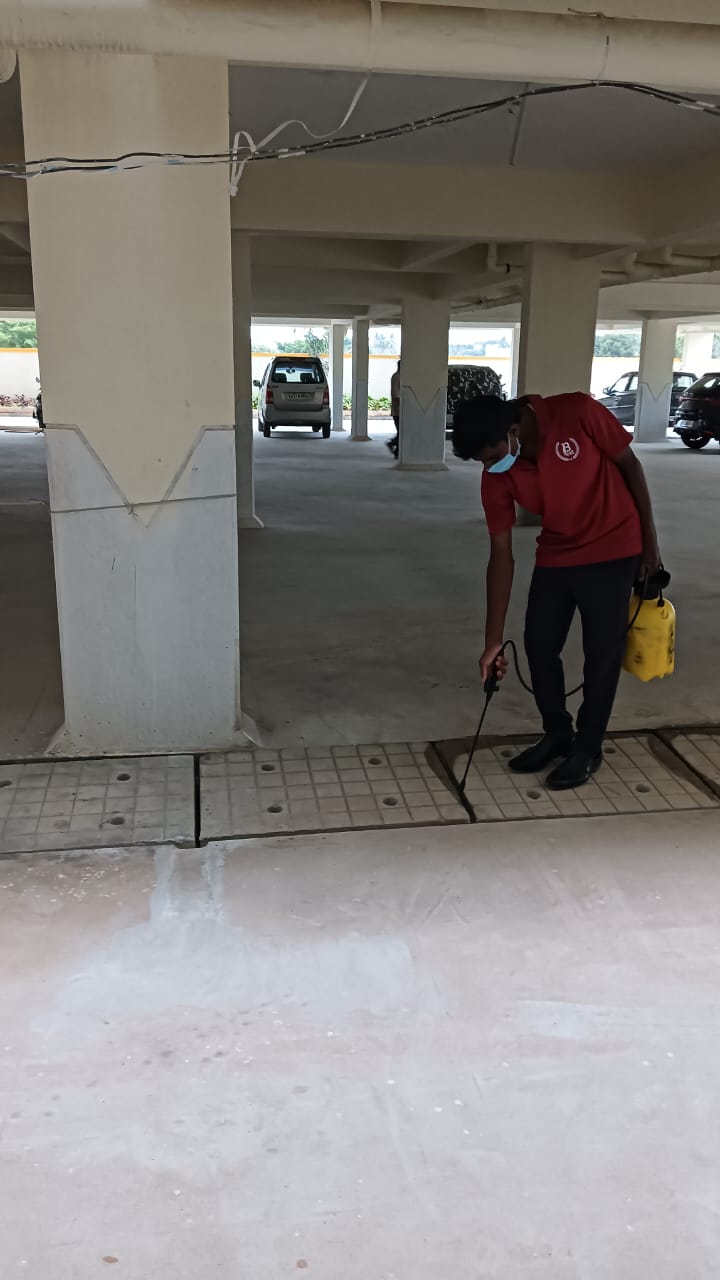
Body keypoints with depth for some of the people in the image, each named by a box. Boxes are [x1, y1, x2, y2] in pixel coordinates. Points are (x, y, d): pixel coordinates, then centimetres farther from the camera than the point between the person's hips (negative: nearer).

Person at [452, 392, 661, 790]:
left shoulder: (577, 413, -24)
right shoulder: (496, 477, -13)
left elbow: (629, 465, -10)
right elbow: (501, 555, -10)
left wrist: (649, 539, -7)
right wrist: (494, 639, -11)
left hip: (613, 550, -4)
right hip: (555, 557, 4)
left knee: (601, 652, 1)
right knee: (539, 645, 5)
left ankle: (588, 748, 17)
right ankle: (557, 735, 25)